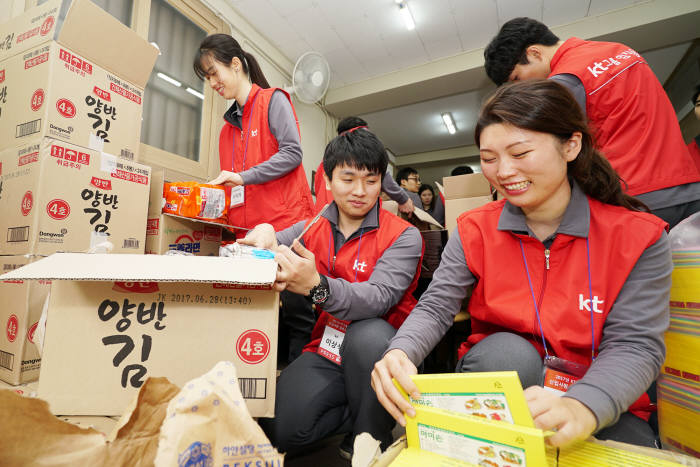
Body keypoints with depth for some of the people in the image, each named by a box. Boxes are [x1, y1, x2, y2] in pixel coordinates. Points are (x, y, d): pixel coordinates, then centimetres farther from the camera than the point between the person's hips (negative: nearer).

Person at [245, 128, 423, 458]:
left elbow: (378, 297, -23)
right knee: (278, 428, -20)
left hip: (378, 355, -2)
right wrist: (263, 233, -18)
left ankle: (369, 438, -7)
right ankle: (364, 412, 7)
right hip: (326, 351, 3)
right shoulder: (310, 230, 7)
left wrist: (317, 287, -41)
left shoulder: (403, 236, -7)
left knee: (369, 333, -36)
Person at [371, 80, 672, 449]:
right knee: (506, 350, -30)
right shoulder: (474, 229, -7)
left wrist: (581, 407, -37)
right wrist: (400, 353, -33)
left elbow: (637, 343, -16)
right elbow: (435, 308, -11)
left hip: (602, 404, 0)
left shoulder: (638, 236, -9)